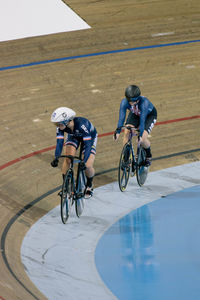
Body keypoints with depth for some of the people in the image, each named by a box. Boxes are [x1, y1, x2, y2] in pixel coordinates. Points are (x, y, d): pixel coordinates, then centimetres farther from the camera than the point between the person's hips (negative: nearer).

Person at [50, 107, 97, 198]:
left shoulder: (82, 124, -44)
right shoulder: (61, 126, -30)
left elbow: (87, 144, -44)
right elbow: (59, 142, -30)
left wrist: (84, 162, -53)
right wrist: (56, 158, -45)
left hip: (89, 137, -4)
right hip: (73, 136, 4)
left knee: (88, 166, -14)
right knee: (68, 159, -20)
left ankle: (89, 186, 16)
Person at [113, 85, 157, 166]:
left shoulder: (144, 102, -43)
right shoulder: (124, 102, -33)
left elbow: (142, 119, -47)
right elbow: (121, 117, -39)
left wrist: (140, 135, -56)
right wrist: (118, 131, -53)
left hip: (149, 115, -3)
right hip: (135, 114, 3)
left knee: (143, 138, -20)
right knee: (126, 133, -21)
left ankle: (148, 156, 12)